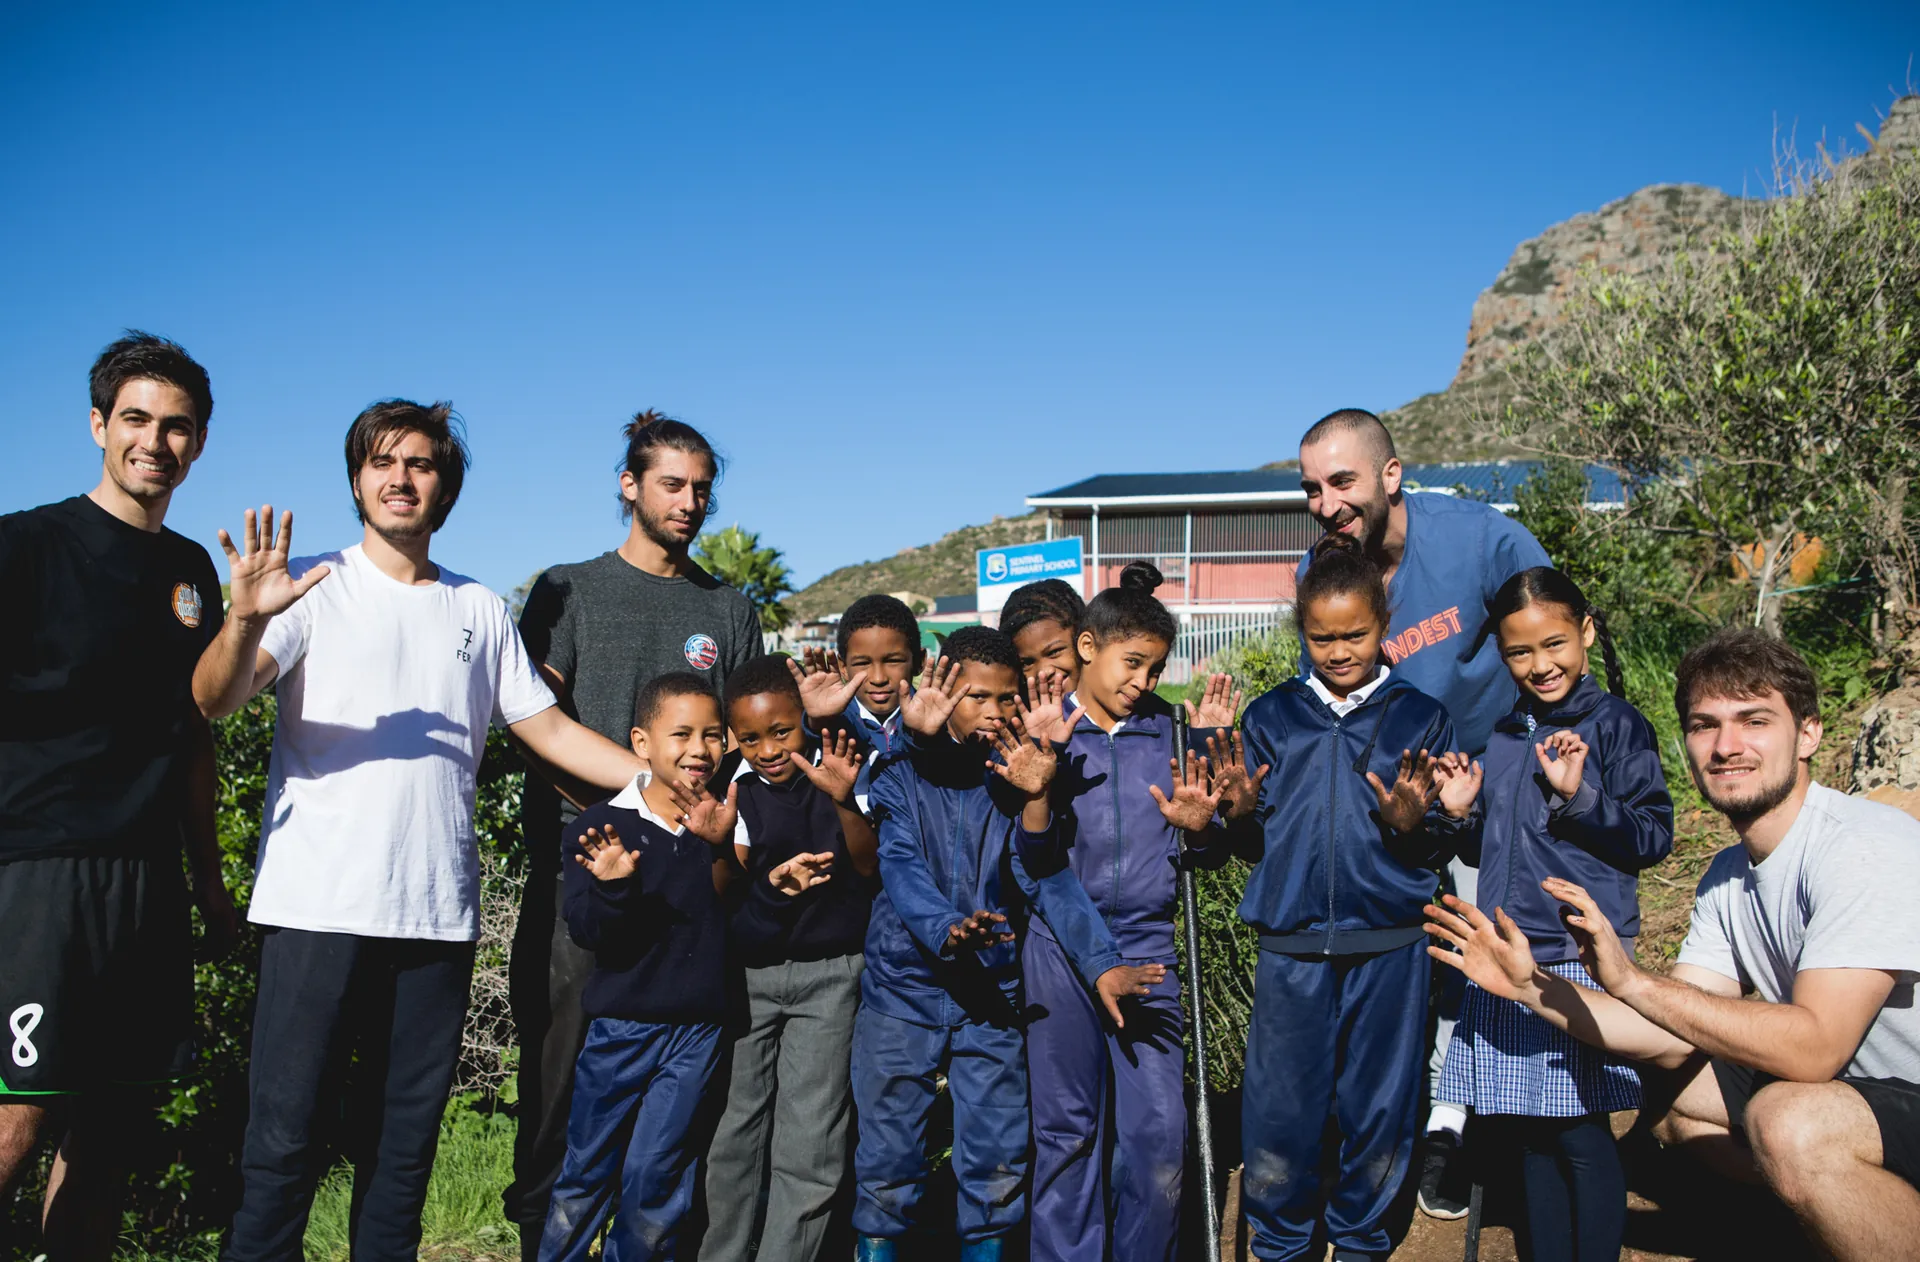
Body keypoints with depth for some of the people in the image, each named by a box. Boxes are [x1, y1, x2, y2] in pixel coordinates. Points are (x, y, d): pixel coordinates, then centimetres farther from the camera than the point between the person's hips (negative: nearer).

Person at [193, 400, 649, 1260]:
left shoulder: (480, 611, 15)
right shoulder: (313, 586, 4)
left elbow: (549, 730, 15)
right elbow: (215, 700, -9)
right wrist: (246, 618, -30)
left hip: (438, 915, 3)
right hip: (317, 906, -3)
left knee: (406, 1142, 10)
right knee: (285, 1137, -2)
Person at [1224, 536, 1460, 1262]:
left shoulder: (1421, 719, 5)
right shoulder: (1271, 718, 7)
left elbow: (1439, 851, 5)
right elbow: (1253, 845, 9)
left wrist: (1411, 824, -16)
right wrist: (1240, 811, -12)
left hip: (1388, 948, 0)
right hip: (1291, 945, 1)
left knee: (1379, 1107, 10)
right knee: (1279, 1107, 3)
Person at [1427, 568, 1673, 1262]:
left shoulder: (1615, 723, -4)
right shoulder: (1503, 737, 13)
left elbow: (1654, 836, -9)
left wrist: (1579, 795, -21)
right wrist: (1464, 814, 1)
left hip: (1580, 958, -6)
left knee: (1580, 1130, -1)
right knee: (1528, 1131, 13)